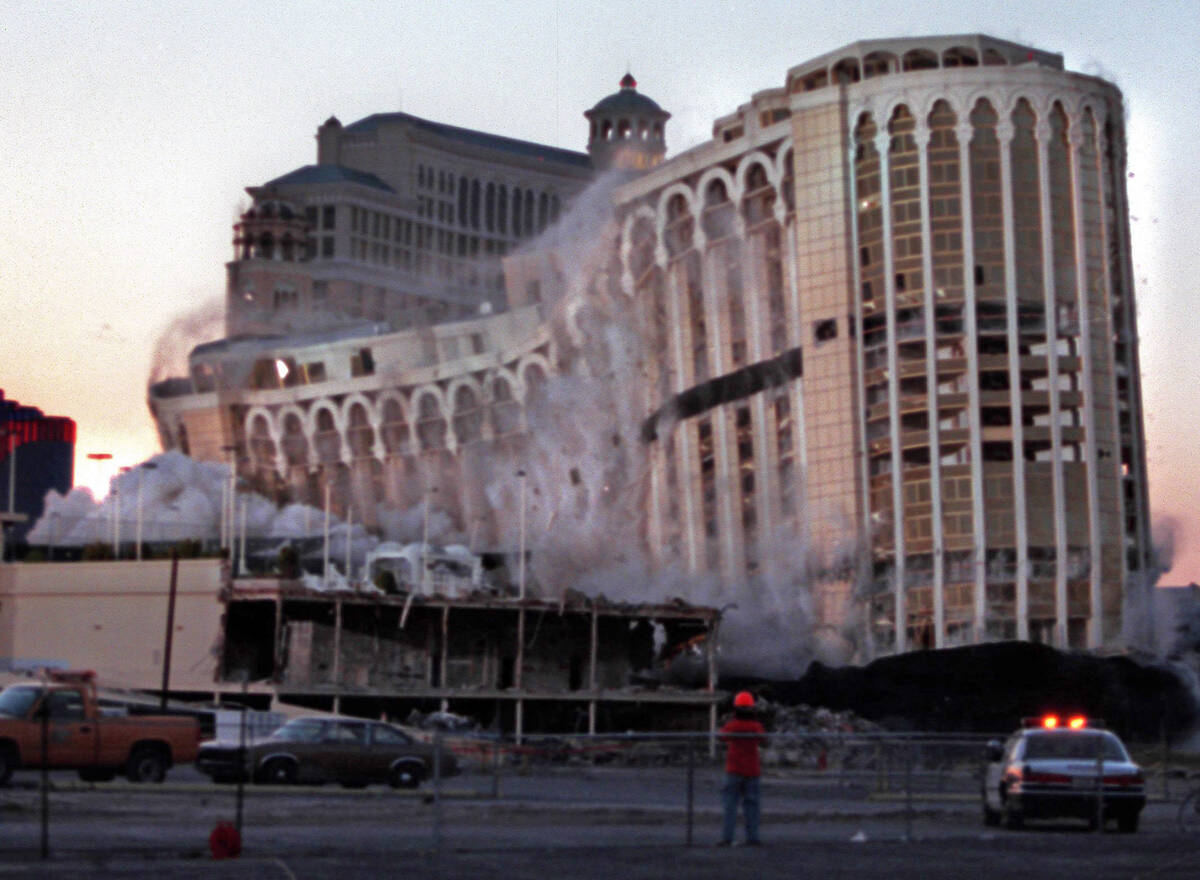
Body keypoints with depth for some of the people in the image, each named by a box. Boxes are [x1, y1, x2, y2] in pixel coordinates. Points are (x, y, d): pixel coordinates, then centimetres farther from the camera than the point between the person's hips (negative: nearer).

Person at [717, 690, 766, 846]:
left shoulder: (731, 725, -7)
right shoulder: (757, 726, -2)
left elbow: (722, 737, 15)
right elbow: (763, 739, 18)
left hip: (734, 770, -2)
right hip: (752, 770, 2)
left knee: (730, 804, -1)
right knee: (751, 804, 7)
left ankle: (727, 837, -9)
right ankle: (752, 837, 4)